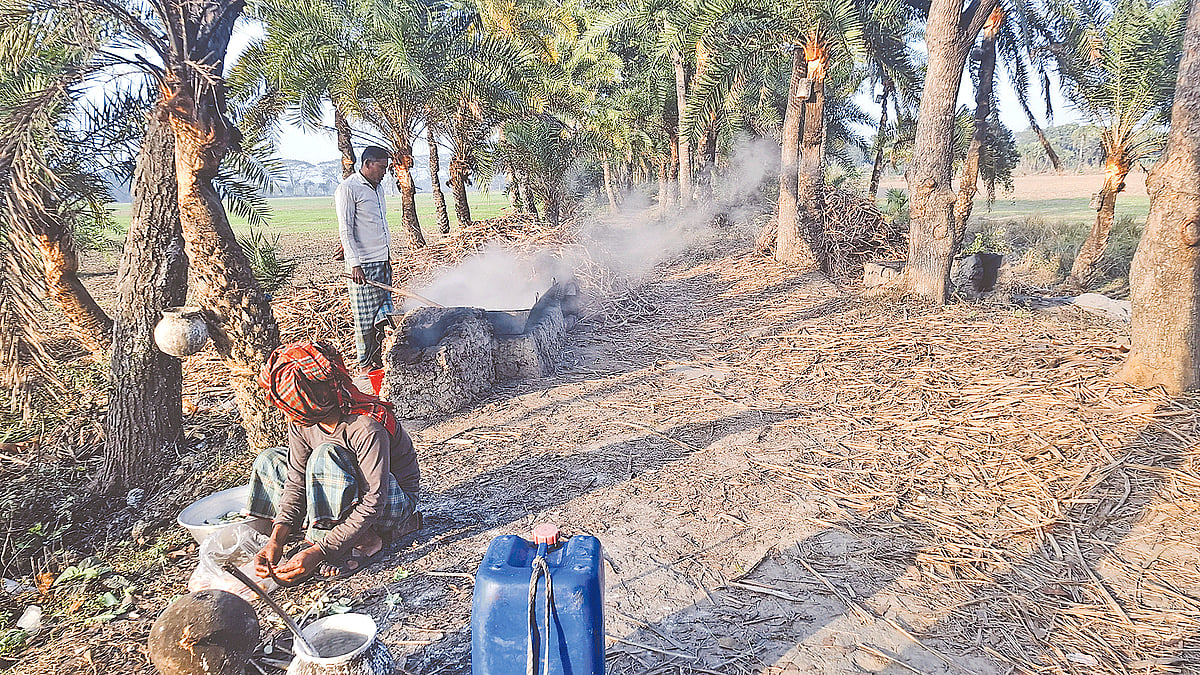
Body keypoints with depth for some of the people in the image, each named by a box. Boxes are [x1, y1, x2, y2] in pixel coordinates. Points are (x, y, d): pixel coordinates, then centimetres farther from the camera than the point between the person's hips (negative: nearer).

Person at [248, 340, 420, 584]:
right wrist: (276, 541, -18)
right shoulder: (301, 422, -11)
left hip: (393, 499, -8)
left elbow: (374, 502, -32)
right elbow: (296, 482, -5)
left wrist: (318, 552, -34)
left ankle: (364, 540, -19)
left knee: (326, 456, -33)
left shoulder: (366, 429, -33)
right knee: (268, 461, 0)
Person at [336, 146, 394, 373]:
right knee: (365, 316, -2)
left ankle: (378, 359, 18)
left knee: (383, 311, 9)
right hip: (363, 264, -8)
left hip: (383, 260, 8)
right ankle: (365, 363, 8)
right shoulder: (348, 189, -9)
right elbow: (345, 231, -14)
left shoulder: (378, 187, 16)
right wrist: (355, 264, -21)